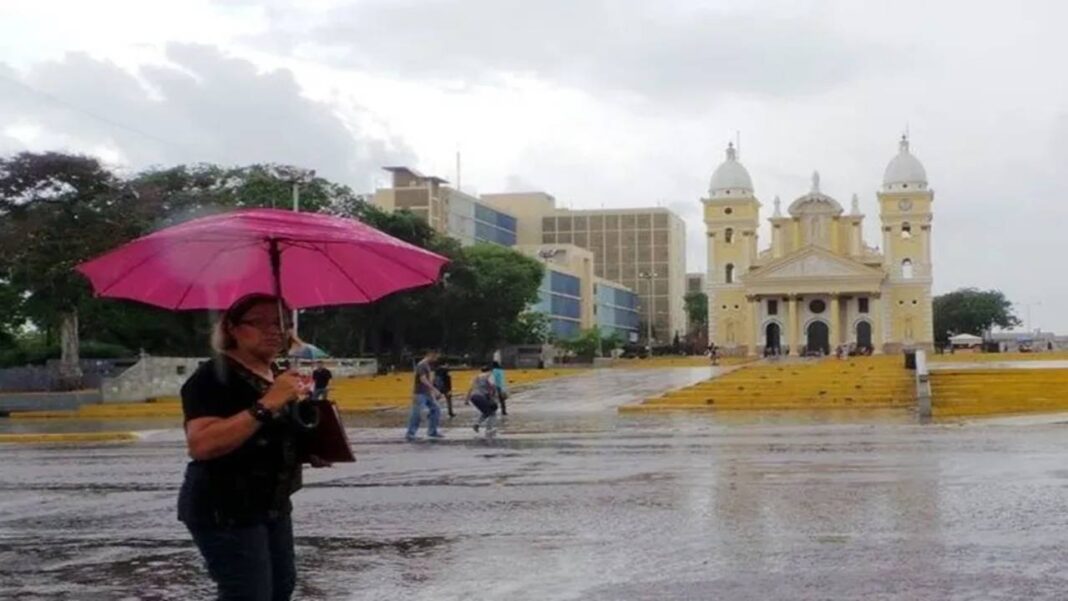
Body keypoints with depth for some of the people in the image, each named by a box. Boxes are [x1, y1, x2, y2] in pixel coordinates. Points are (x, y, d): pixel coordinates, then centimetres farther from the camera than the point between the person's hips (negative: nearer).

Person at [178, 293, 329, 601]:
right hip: (224, 509, -9)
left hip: (273, 506, 9)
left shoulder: (280, 377, 11)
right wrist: (267, 405, -32)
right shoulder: (213, 376, -16)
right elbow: (201, 444, -31)